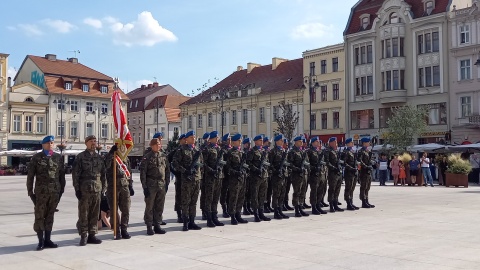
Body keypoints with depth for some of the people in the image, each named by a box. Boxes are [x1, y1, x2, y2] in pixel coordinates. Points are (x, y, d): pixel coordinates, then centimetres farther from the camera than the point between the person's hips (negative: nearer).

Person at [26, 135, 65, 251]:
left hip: (55, 192, 2)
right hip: (41, 192, -2)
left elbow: (62, 175, 10)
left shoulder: (58, 157, 8)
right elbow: (30, 175, 1)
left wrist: (61, 189, 6)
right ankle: (41, 241, 8)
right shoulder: (36, 157, 1)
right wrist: (30, 191, -2)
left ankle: (47, 240, 17)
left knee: (50, 216, 9)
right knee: (39, 216, -1)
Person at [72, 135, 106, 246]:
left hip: (97, 190, 5)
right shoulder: (80, 157, -1)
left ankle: (92, 235, 17)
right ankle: (83, 237, 8)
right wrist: (77, 189, -9)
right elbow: (75, 174, -4)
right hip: (84, 190, -4)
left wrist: (103, 187, 10)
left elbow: (103, 174, 16)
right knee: (83, 214, 0)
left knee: (94, 214, 8)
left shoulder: (99, 157, 13)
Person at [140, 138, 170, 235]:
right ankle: (149, 227, 9)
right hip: (151, 186, -4)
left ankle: (157, 225, 18)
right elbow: (143, 173, -6)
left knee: (160, 207, 8)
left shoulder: (164, 156, 9)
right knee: (149, 207, 1)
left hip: (162, 185, 4)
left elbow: (167, 170, 15)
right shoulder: (147, 157, -4)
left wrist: (166, 183, 10)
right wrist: (145, 187, -11)